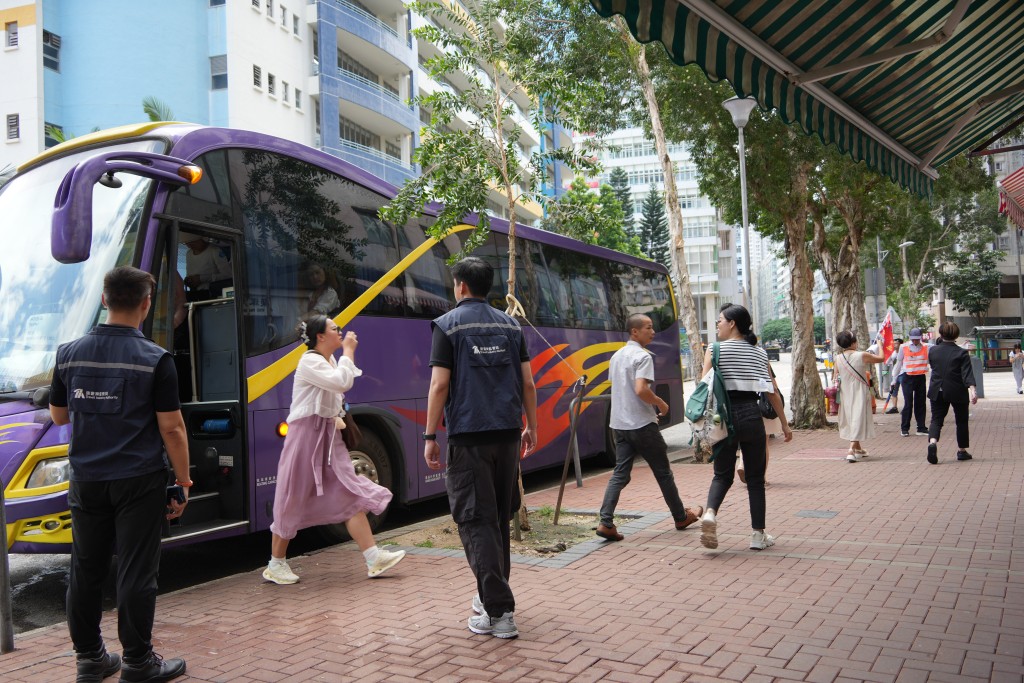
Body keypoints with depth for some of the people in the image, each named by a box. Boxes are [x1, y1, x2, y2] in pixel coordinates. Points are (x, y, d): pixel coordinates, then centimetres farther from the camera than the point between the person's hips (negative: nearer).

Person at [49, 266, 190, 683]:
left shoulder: (69, 353, 2)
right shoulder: (155, 359, -11)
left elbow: (58, 416, 14)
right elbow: (171, 429, -11)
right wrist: (184, 481, -2)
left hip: (87, 480, 5)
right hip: (139, 481, -4)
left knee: (86, 570, 14)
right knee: (136, 572, 3)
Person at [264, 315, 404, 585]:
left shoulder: (330, 360, 13)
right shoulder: (309, 362, -14)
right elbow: (342, 382, -29)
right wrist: (348, 351, -17)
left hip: (329, 435, 8)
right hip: (306, 435, -8)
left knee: (350, 494, 1)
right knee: (293, 501, 2)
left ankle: (374, 558, 0)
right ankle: (276, 565, 17)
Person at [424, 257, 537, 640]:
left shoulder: (448, 324, -3)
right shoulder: (510, 325, 11)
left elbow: (440, 384, -10)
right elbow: (528, 383, 9)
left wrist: (430, 437, -6)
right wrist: (531, 428, 18)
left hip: (468, 436, -5)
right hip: (507, 434, 5)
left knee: (475, 521, -3)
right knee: (500, 518, 17)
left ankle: (499, 611, -7)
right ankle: (491, 593, 29)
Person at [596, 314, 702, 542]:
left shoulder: (616, 356, 14)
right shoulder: (643, 356, -13)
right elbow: (641, 390, -26)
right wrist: (661, 404, -8)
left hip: (619, 424, 7)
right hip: (642, 424, -7)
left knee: (620, 473, 3)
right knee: (663, 472, 8)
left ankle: (606, 522, -10)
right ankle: (681, 517, 23)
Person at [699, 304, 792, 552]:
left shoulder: (715, 350, -1)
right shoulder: (759, 352, 8)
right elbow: (772, 392, 8)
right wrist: (785, 423, 14)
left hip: (724, 415, -1)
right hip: (751, 415, 1)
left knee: (723, 474, 11)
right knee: (755, 478, 11)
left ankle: (710, 513, -15)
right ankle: (759, 534, 14)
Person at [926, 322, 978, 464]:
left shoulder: (933, 351, 0)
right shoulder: (962, 353, -8)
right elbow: (967, 373, -18)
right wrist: (971, 389, -25)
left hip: (937, 392, 2)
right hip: (958, 392, -2)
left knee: (936, 419, 3)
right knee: (961, 420, 15)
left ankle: (932, 442, -26)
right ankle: (961, 451, 23)